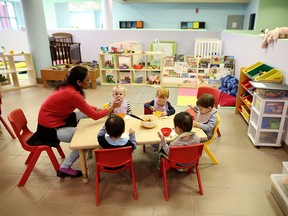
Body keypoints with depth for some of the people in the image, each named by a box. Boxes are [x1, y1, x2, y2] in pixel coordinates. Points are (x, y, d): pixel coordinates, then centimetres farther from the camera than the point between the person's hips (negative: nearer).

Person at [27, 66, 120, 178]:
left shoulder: (68, 87, -3)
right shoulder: (72, 94, -29)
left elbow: (85, 106, 12)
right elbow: (95, 116, -21)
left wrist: (98, 109, 0)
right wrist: (112, 107, -9)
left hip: (56, 119, 9)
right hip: (50, 128, -9)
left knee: (86, 113, 4)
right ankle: (65, 168, 5)